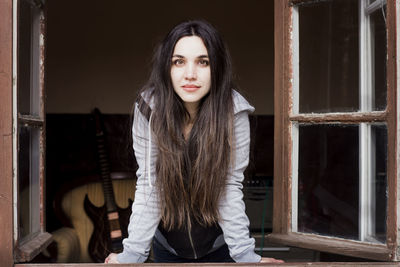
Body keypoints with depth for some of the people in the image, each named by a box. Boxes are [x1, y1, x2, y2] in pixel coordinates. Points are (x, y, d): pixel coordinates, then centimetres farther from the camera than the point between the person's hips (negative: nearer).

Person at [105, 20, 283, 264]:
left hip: (219, 243, -1)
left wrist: (245, 254, -21)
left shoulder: (234, 112, -21)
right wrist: (132, 254, -19)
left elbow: (231, 188, -17)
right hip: (167, 243, 1)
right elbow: (148, 186, -16)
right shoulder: (148, 108, -18)